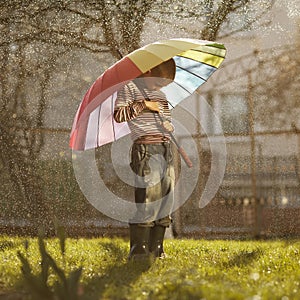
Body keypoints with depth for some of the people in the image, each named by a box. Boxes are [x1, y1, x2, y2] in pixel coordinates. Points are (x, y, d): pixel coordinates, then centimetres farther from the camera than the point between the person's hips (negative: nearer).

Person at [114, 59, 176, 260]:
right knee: (147, 197, -13)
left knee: (166, 198, 5)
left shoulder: (161, 94, 23)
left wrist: (169, 126, 14)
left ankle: (156, 250, 11)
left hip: (166, 148, 8)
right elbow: (118, 115, -9)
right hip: (146, 147, -8)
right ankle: (138, 252, -10)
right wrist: (143, 105, -11)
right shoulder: (129, 88, 2)